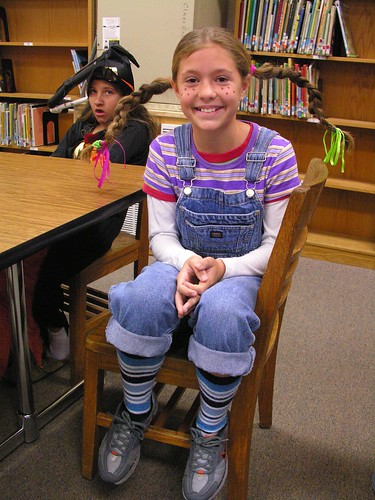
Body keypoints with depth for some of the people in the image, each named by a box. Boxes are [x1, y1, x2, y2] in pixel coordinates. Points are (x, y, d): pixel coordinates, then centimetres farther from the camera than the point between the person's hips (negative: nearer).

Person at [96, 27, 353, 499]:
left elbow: (276, 243, -6)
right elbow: (161, 234, 0)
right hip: (181, 263, 2)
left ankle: (211, 432, -4)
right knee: (141, 298, -31)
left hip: (240, 272, -1)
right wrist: (186, 264, -22)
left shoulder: (274, 152, -11)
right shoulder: (166, 149, -6)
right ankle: (136, 411, 0)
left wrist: (223, 268, -22)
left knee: (222, 313, -35)